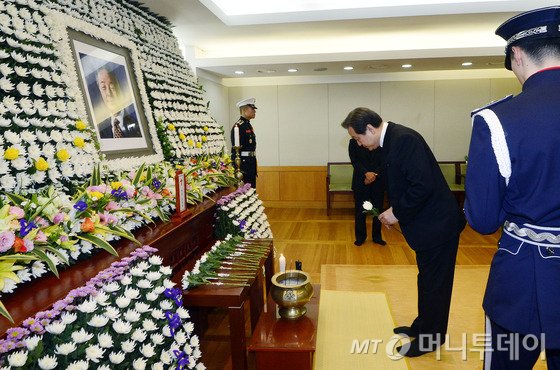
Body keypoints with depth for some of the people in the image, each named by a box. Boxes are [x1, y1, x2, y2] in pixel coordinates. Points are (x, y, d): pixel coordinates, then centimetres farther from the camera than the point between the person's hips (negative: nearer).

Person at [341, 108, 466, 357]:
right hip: (428, 222, 10)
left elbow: (423, 185, -29)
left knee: (434, 283, 6)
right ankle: (423, 327, 38)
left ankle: (430, 339, 22)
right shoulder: (391, 140, 8)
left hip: (437, 223, -10)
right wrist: (395, 211, 4)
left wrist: (397, 212, -18)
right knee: (427, 280, 22)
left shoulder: (404, 139, -22)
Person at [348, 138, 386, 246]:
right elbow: (354, 160, -6)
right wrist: (366, 173, -19)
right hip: (361, 182, -1)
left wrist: (375, 174, -14)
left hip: (378, 181, 1)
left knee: (378, 209, 5)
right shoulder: (353, 142, 2)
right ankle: (360, 236, 16)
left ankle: (377, 236, 19)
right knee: (360, 210, 3)